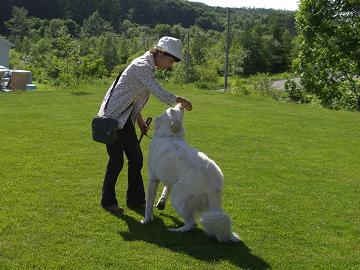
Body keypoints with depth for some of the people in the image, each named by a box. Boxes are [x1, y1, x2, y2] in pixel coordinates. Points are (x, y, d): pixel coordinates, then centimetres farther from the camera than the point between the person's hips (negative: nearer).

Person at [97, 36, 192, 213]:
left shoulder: (149, 66, 10)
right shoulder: (142, 66, -21)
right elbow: (160, 94, -28)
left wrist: (139, 120, 16)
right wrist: (180, 100, -14)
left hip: (125, 117, 10)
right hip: (113, 116, -10)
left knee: (136, 158, 9)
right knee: (117, 160, -3)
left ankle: (135, 199, 20)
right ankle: (108, 201, 14)